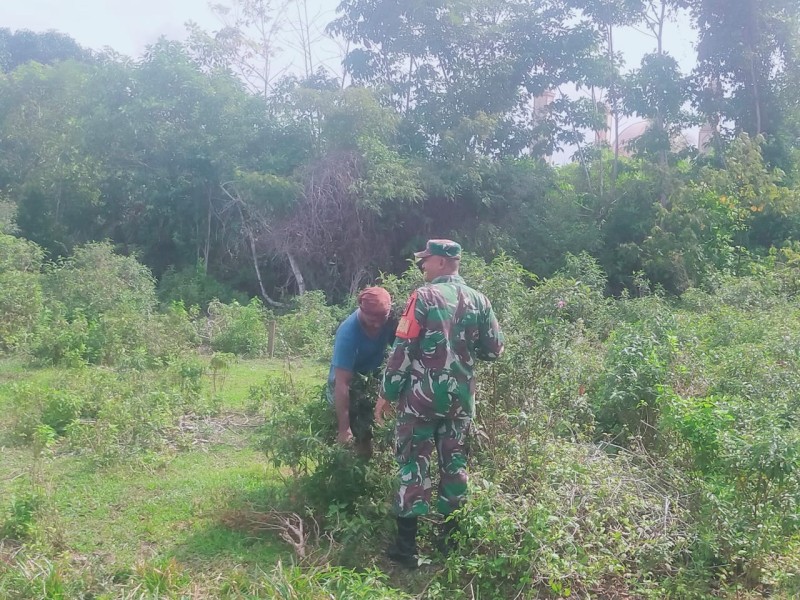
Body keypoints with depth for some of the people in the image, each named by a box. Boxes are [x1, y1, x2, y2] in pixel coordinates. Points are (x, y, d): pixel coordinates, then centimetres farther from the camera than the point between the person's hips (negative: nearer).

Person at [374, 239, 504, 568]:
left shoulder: (424, 297, -10)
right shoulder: (479, 300, 5)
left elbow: (402, 350, -12)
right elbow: (494, 349, 9)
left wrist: (387, 393, -5)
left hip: (421, 394, -4)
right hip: (461, 397, 5)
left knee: (414, 463, 2)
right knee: (454, 463, 13)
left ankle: (407, 544, 5)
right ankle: (450, 539, 20)